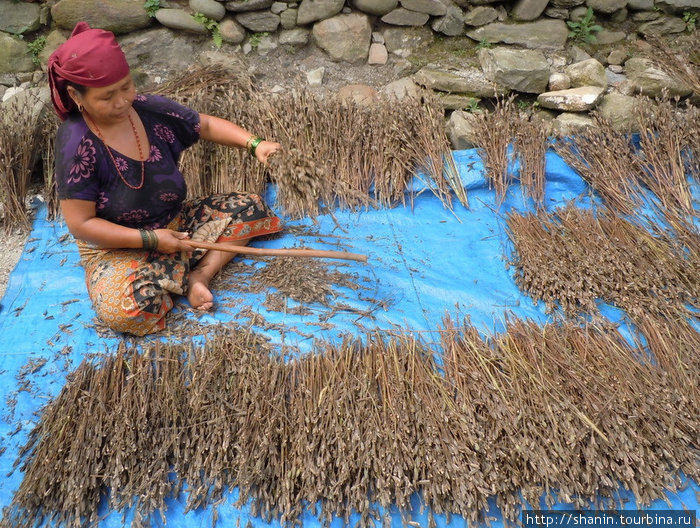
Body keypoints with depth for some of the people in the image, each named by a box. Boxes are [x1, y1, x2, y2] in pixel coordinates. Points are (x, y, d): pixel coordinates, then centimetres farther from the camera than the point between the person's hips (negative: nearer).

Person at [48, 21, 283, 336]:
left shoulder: (150, 110, -9)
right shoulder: (77, 144, -23)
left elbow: (206, 125, 6)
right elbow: (81, 224, -20)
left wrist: (254, 143, -11)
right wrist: (151, 239, -23)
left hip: (175, 223, 6)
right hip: (117, 246, -6)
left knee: (248, 207, 0)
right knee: (125, 309, -36)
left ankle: (199, 275, -15)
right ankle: (188, 273, -9)